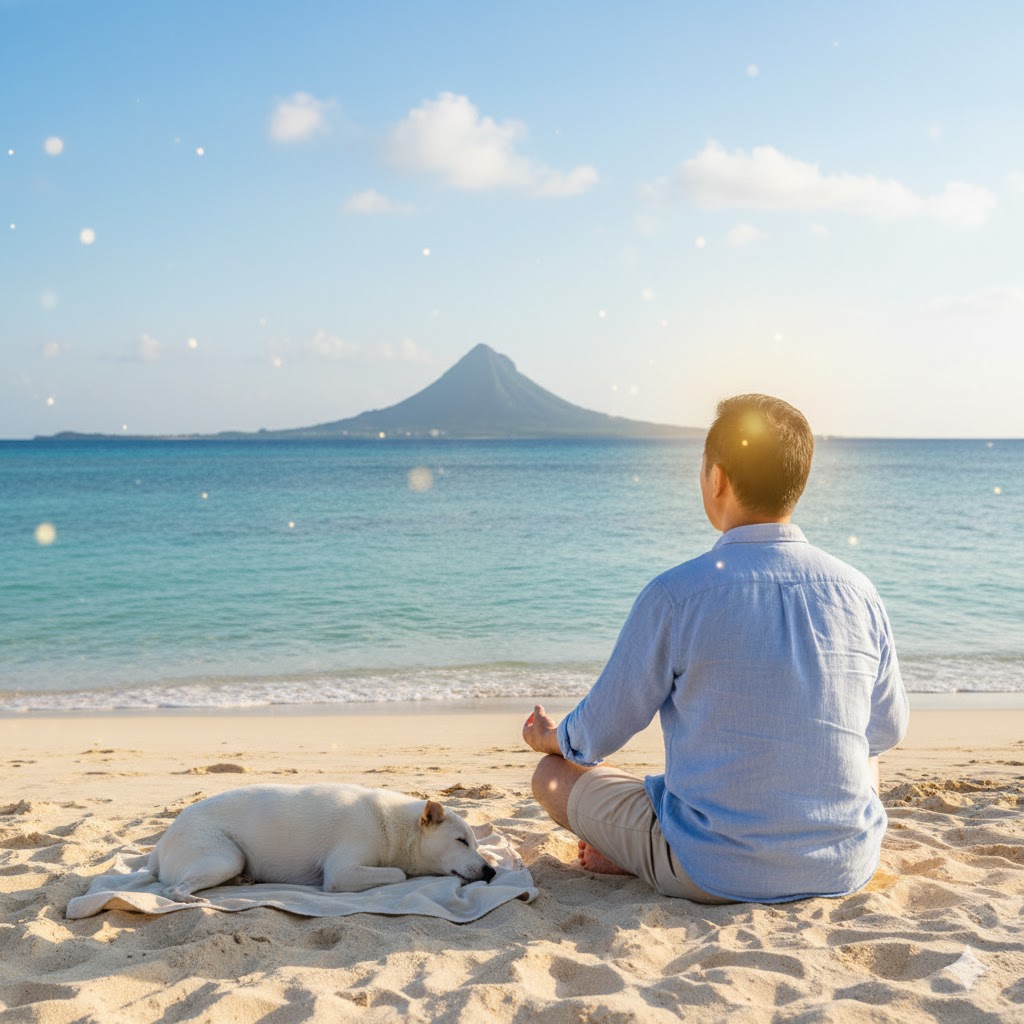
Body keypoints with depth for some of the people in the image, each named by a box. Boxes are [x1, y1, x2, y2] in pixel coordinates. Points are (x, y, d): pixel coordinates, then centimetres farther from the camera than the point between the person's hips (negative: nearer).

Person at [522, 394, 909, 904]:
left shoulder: (675, 595, -16)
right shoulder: (857, 591, -4)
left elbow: (601, 732, -3)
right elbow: (888, 728, 12)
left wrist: (550, 738, 21)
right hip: (846, 868, 2)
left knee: (554, 776, 18)